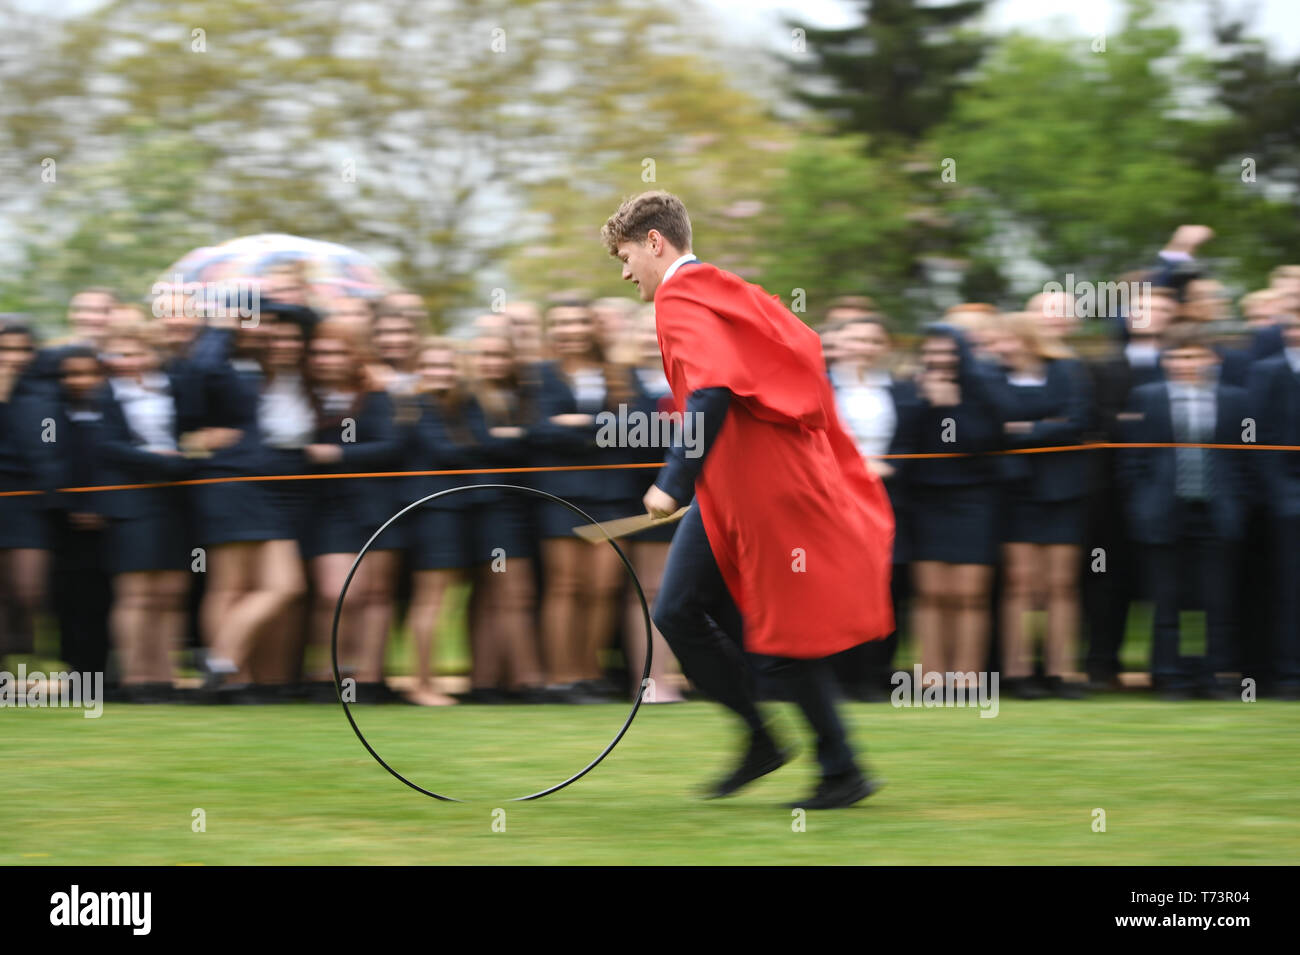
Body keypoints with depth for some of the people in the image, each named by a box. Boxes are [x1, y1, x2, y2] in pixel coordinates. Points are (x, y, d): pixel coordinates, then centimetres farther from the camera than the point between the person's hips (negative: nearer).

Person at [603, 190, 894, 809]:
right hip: (725, 495, 10)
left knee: (781, 634, -3)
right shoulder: (719, 290, 18)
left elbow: (712, 392, -27)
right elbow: (803, 348, 22)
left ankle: (843, 771, 7)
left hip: (762, 486, -10)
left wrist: (675, 482, -26)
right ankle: (761, 740, 12)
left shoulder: (681, 298, -12)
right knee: (677, 612, 5)